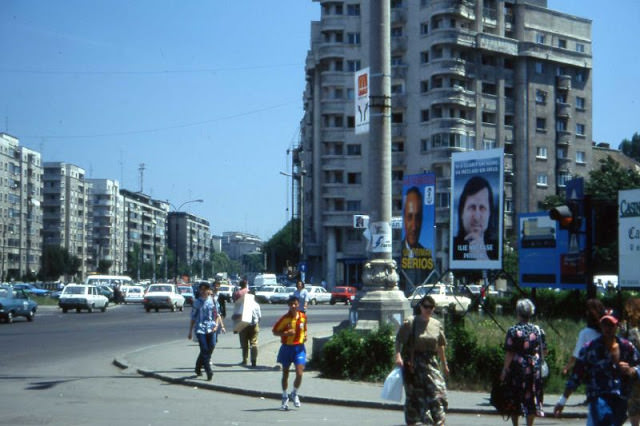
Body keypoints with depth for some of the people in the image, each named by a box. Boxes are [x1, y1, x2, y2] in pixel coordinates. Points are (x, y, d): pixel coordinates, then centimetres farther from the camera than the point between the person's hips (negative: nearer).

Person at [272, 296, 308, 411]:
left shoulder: (303, 316, 1)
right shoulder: (285, 318, -10)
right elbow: (274, 331, -7)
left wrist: (305, 336, 0)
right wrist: (286, 333, -22)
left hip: (299, 348, 1)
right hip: (286, 347, -1)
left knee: (299, 373, -11)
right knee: (285, 374, 10)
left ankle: (295, 394, 15)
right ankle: (285, 397, 27)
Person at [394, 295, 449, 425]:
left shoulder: (437, 325, 8)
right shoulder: (410, 323, -5)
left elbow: (440, 346, 15)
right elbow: (399, 340, -7)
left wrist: (444, 364, 18)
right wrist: (398, 356, -21)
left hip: (430, 362, 3)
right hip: (413, 362, -3)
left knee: (437, 390, -6)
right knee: (414, 393, 4)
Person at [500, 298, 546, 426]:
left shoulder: (513, 331, -10)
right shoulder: (539, 330, 1)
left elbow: (509, 353, -11)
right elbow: (543, 352, 6)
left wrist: (504, 370, -5)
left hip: (517, 369, -3)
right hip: (534, 370, 3)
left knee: (515, 399, 10)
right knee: (531, 399, 10)